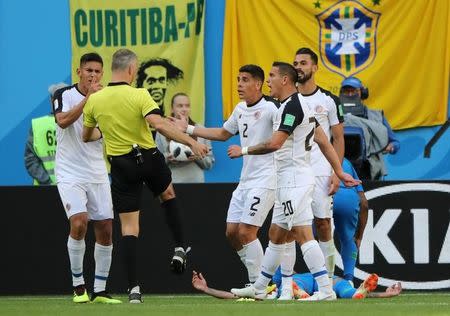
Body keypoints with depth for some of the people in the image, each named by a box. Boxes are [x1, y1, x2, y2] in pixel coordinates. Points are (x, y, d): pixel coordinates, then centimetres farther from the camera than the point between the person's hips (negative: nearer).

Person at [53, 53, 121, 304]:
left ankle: (100, 290, 10)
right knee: (79, 222, -21)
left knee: (105, 230, 0)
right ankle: (78, 284, -6)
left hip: (98, 174, 4)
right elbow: (63, 121, -24)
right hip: (70, 173, -4)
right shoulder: (64, 95, -5)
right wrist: (88, 98, -27)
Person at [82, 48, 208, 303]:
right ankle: (180, 249, 25)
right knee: (168, 194, 32)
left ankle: (134, 287, -7)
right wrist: (191, 142, -26)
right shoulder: (139, 96, -15)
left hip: (121, 165, 1)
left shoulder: (94, 101, -2)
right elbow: (159, 124, -29)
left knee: (129, 228, 2)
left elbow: (87, 136, 13)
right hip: (149, 158, -1)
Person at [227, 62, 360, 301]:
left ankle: (326, 290, -18)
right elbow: (324, 142, 19)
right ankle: (258, 289, 24)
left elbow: (274, 143, -22)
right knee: (276, 234, 16)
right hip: (288, 182, 11)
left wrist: (244, 151, -10)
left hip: (294, 180, -11)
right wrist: (339, 172, 20)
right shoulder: (299, 105, 18)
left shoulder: (291, 106, -14)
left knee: (302, 234, -14)